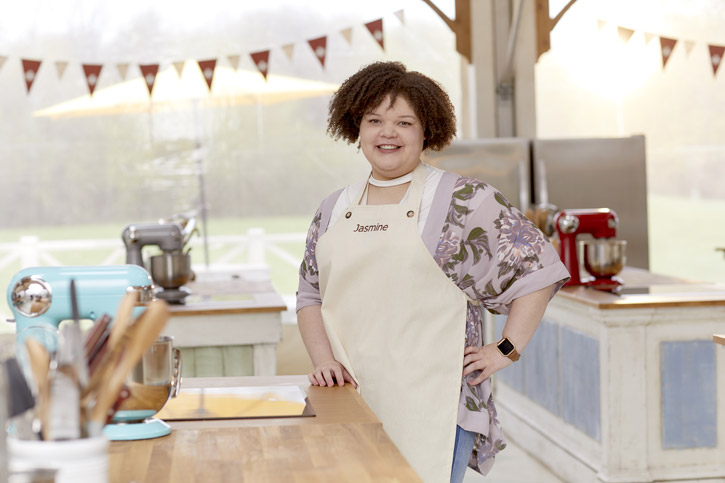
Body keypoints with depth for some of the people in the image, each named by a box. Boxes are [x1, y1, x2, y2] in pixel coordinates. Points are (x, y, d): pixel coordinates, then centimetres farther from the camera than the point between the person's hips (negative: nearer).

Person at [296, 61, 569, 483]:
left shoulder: (462, 200, -1)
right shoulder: (334, 211, 14)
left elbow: (538, 266, 0)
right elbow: (311, 296, 18)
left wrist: (506, 350, -4)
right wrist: (324, 360, 1)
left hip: (431, 404, -4)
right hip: (352, 400, 4)